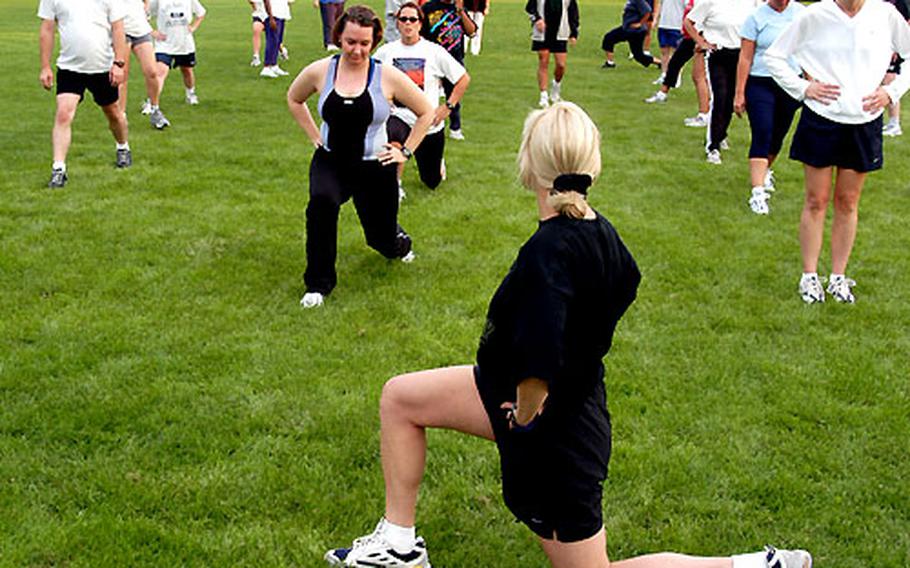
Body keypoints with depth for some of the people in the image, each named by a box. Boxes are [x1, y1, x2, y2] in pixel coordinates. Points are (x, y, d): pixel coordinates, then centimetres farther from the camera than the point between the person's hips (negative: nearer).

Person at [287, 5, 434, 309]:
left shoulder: (387, 77, -12)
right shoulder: (319, 71, -6)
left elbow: (426, 112, 1)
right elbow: (294, 99, 16)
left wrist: (406, 152, -2)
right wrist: (314, 135, 9)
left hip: (374, 167, 0)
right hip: (330, 162, 1)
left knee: (383, 239, 9)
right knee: (321, 202, -33)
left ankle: (398, 241, 52)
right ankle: (318, 283, -16)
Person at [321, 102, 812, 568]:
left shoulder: (548, 252, -34)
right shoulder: (600, 231, -6)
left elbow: (538, 368, -42)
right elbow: (627, 281, 17)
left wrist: (524, 415, -21)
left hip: (554, 429, -9)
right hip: (578, 391, 9)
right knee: (398, 398, 14)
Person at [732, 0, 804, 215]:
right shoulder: (757, 17, -7)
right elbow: (745, 58, -6)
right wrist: (739, 93, -8)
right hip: (760, 84, -4)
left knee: (778, 136, 14)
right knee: (762, 136, -13)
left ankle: (765, 170, 41)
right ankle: (758, 193, -17)